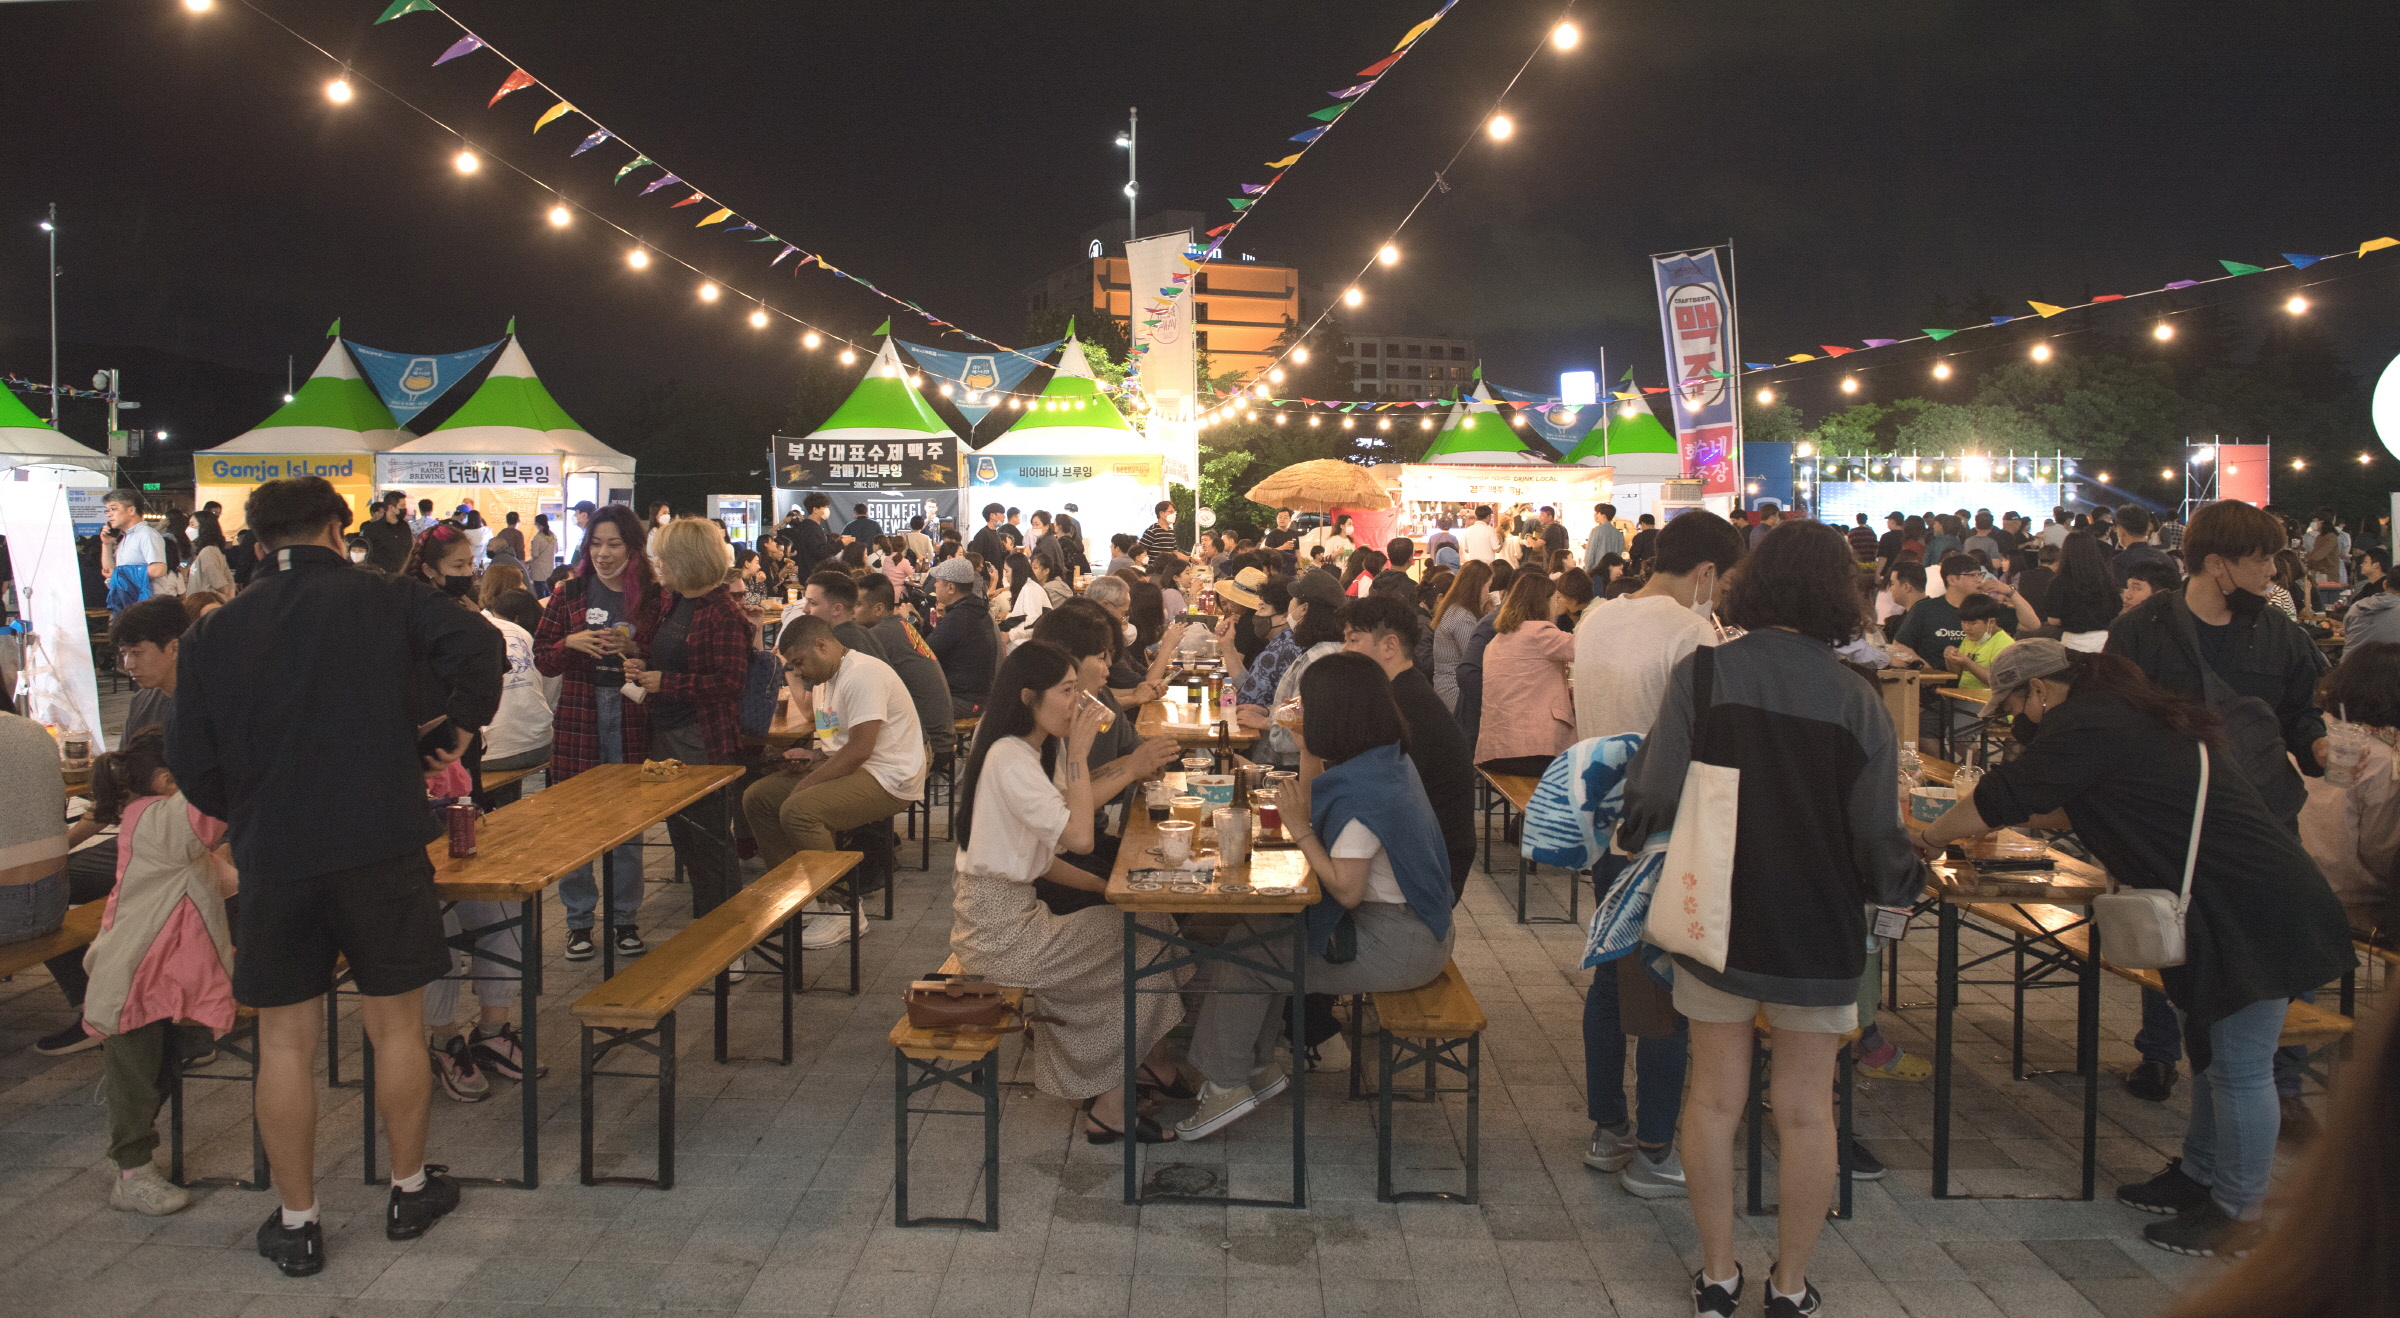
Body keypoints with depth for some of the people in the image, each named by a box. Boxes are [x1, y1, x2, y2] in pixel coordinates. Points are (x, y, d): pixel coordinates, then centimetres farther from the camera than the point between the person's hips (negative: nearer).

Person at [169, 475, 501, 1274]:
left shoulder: (214, 633, 6)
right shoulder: (383, 600, -1)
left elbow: (192, 764, 6)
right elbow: (476, 645, -15)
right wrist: (454, 728, 1)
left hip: (272, 857, 2)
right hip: (382, 844, -1)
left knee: (285, 1041, 10)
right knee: (395, 1024, 12)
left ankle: (296, 1222, 19)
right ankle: (409, 1191, 26)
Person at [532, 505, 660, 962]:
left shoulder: (652, 597, 3)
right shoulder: (569, 594, 6)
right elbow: (543, 660, 7)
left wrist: (633, 649, -14)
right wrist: (572, 642, -12)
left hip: (632, 717, -1)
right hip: (578, 716, 1)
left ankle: (625, 918, 19)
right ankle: (579, 920, 16)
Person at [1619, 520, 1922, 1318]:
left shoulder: (1703, 674, -11)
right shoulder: (1858, 703, -8)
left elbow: (1653, 799, -13)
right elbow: (1878, 846, -5)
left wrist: (1627, 833, 9)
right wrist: (1909, 883, 16)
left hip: (1715, 919, 0)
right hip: (1818, 930, 0)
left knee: (1715, 1098, 12)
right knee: (1805, 1109, 12)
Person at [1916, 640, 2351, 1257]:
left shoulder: (2085, 725, -16)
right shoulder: (2125, 712, 16)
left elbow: (1998, 800, -12)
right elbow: (2080, 807, 28)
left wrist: (1932, 836, 2)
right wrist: (2025, 817, 23)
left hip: (2255, 909, -10)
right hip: (2251, 896, 10)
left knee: (2240, 1067, 1)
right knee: (2211, 1046, 19)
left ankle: (2238, 1213, 11)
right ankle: (2199, 1175, 31)